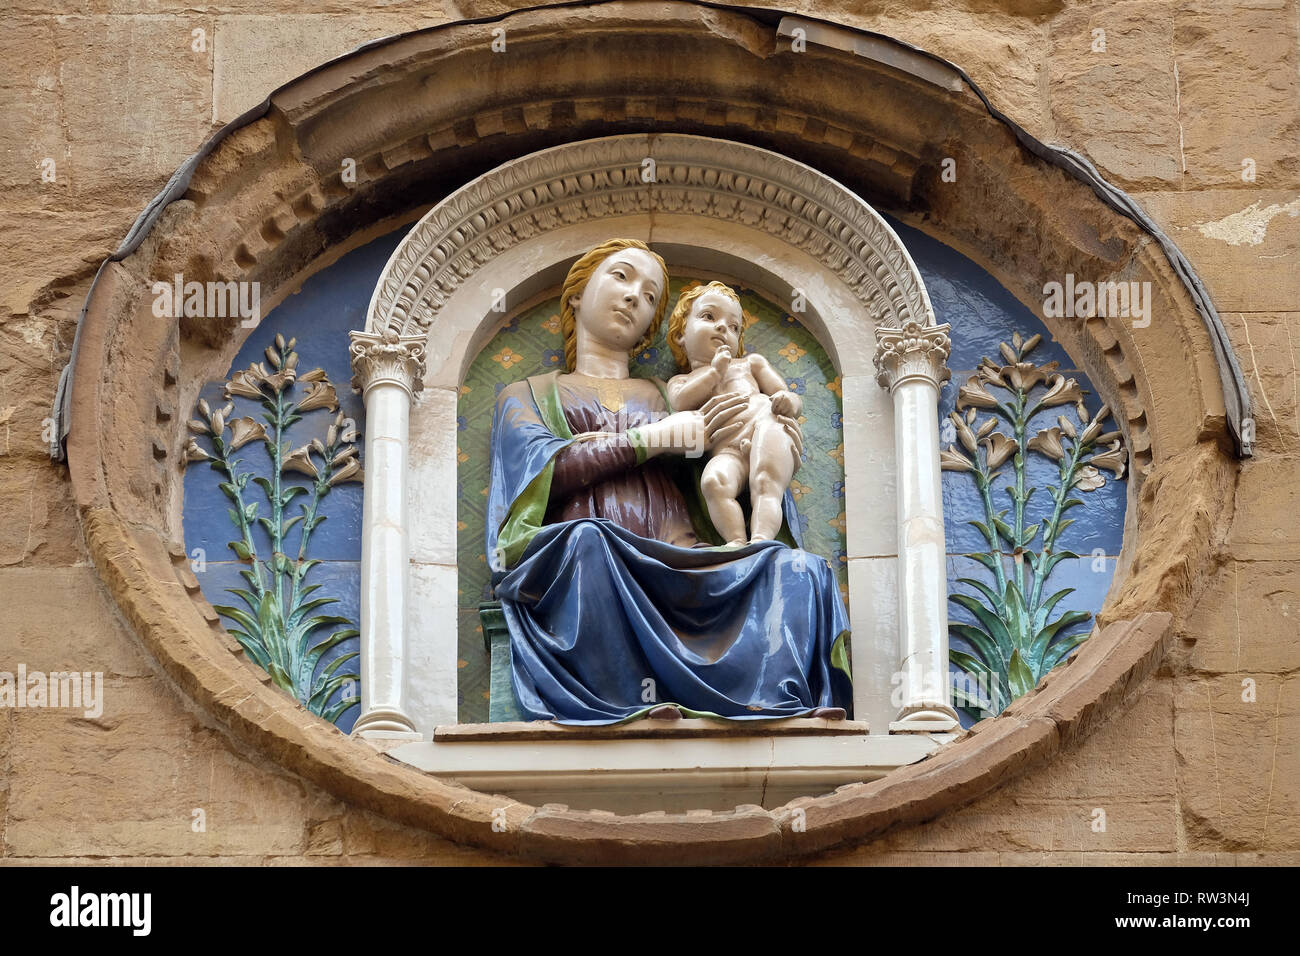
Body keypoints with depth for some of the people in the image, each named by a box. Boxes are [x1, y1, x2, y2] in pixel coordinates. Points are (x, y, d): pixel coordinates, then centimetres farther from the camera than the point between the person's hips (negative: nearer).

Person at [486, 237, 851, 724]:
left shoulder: (667, 396, 33)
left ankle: (776, 708, -47)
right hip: (577, 565, -3)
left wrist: (705, 441, -2)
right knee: (589, 540, -42)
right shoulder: (526, 395, 25)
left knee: (798, 569, -27)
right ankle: (633, 709, -48)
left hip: (677, 562, 3)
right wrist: (648, 439, -1)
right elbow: (544, 467, 2)